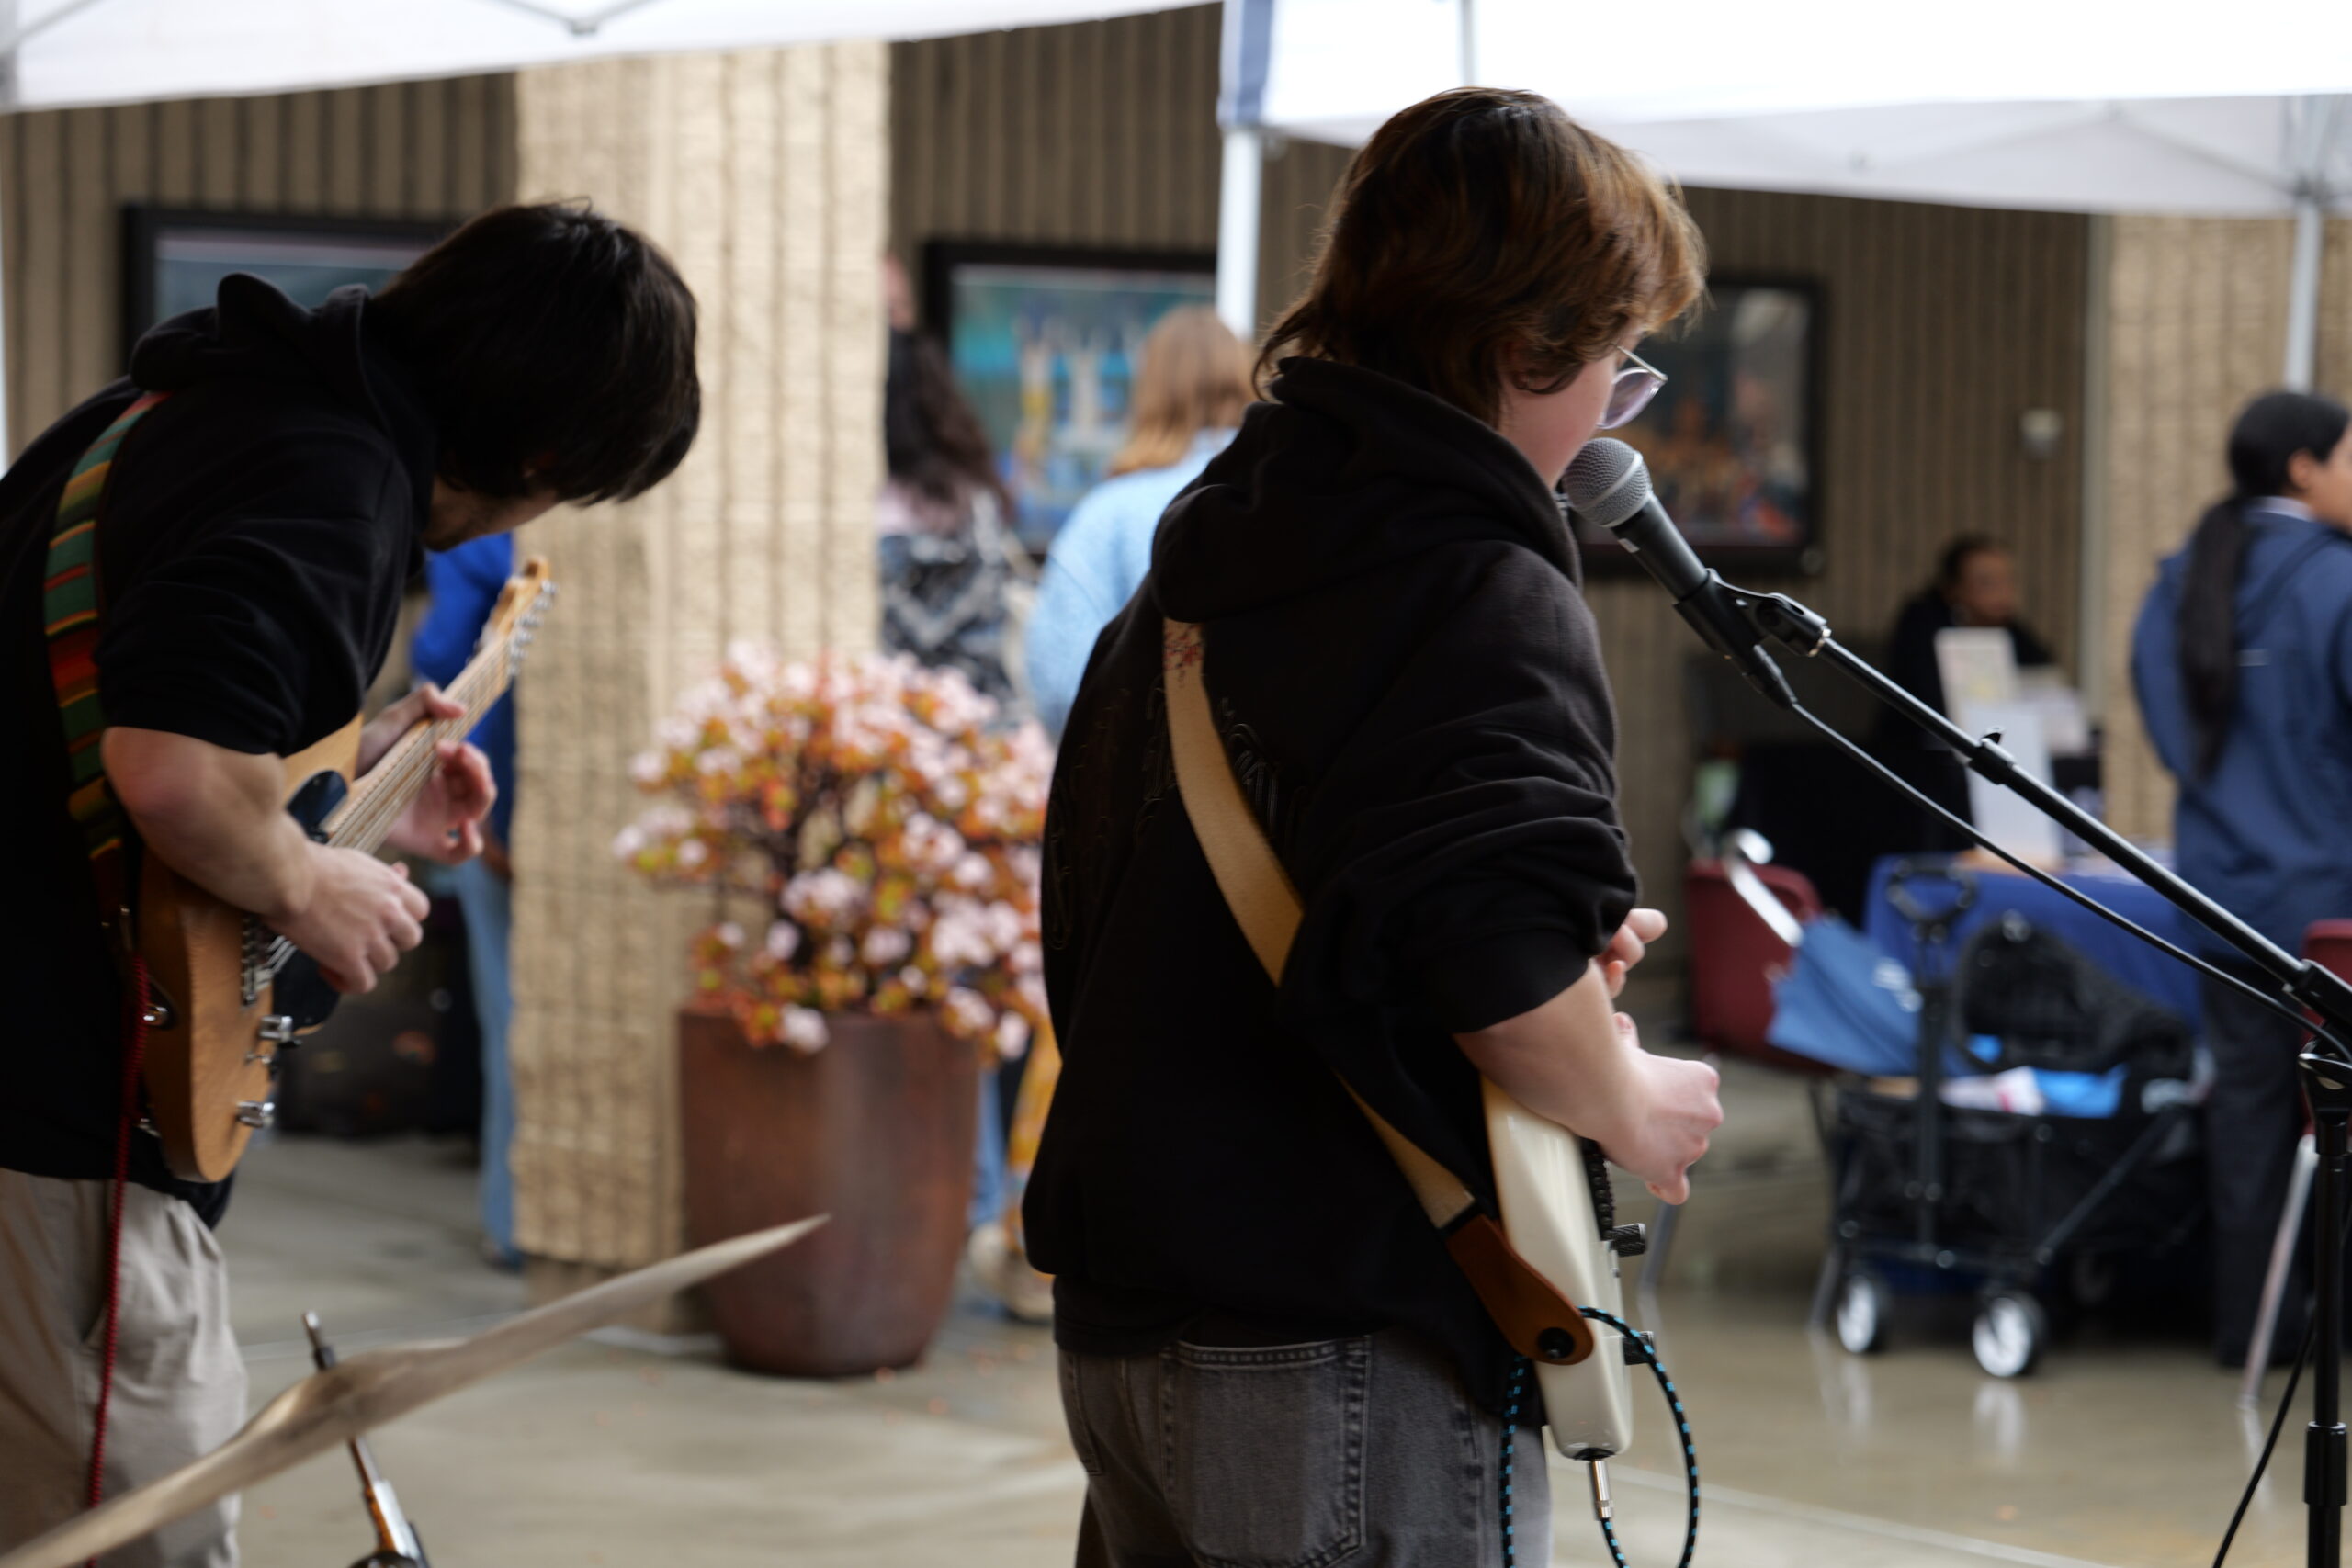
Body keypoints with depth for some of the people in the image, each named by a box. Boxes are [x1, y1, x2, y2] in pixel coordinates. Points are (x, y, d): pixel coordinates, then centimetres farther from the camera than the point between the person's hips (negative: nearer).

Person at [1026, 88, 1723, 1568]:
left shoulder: (1195, 572, 13)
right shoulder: (1483, 596, -15)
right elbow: (1503, 962, -30)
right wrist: (1627, 1103, -9)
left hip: (1126, 1320, 9)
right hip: (1350, 1354, -9)